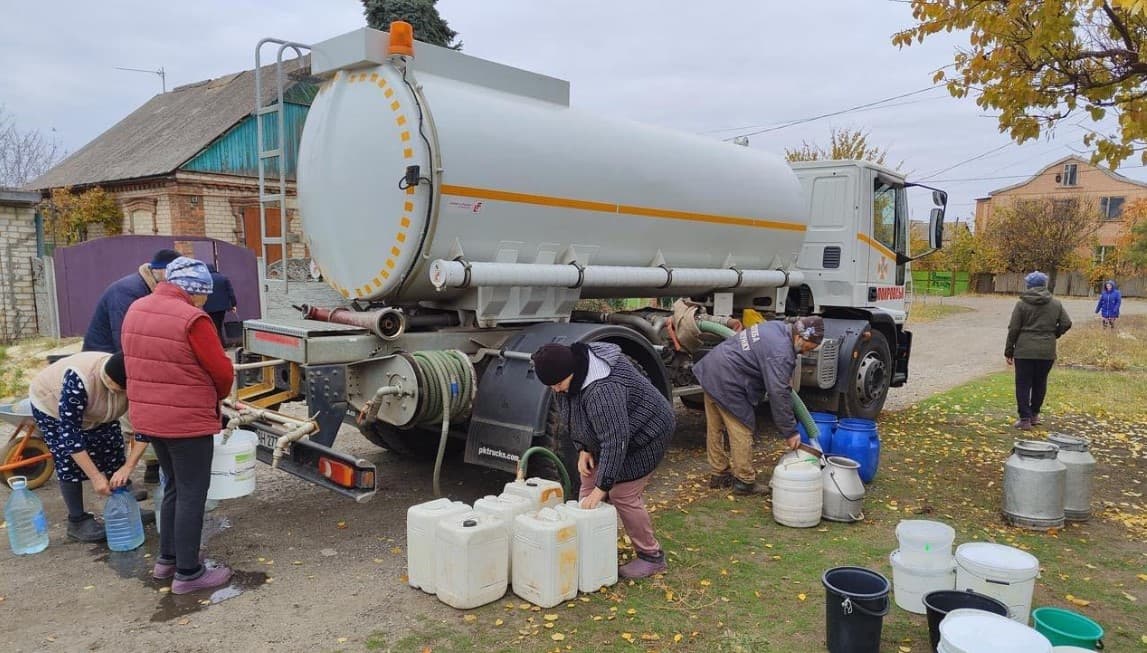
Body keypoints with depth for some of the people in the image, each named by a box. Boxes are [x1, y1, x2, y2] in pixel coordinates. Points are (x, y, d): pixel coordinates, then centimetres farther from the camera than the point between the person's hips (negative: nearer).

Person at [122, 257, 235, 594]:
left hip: (148, 416, 9)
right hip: (187, 420, -8)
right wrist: (216, 397, 5)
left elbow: (140, 363, 12)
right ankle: (188, 573, 12)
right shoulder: (192, 319, -20)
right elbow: (222, 371, -15)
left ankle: (166, 559, 33)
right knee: (192, 494, 4)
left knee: (175, 487, 23)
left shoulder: (136, 310, 6)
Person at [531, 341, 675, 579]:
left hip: (643, 436, -9)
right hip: (607, 434, 9)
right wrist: (583, 449, -3)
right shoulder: (573, 372, -9)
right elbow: (573, 414, 6)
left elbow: (615, 441, -35)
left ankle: (652, 557, 8)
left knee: (623, 495, -8)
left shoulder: (602, 389, -37)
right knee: (589, 485, 5)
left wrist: (603, 486, -30)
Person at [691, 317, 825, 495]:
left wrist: (785, 377, 27)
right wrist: (790, 432, -15)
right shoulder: (781, 353, -21)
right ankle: (744, 482, 6)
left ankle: (718, 474, 27)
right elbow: (778, 394, -22)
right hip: (726, 381, -10)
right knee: (742, 431, -3)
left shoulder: (779, 327, 8)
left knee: (715, 428, 16)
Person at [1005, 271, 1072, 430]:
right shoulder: (1056, 304, 5)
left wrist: (1009, 351, 0)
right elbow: (1066, 324, 2)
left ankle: (1025, 419, -1)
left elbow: (1013, 329, -6)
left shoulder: (1021, 304, -5)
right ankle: (1034, 415, 25)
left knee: (1023, 384, 2)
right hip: (1047, 352, 3)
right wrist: (1053, 335, 18)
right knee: (1040, 383, 16)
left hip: (1024, 351, -3)